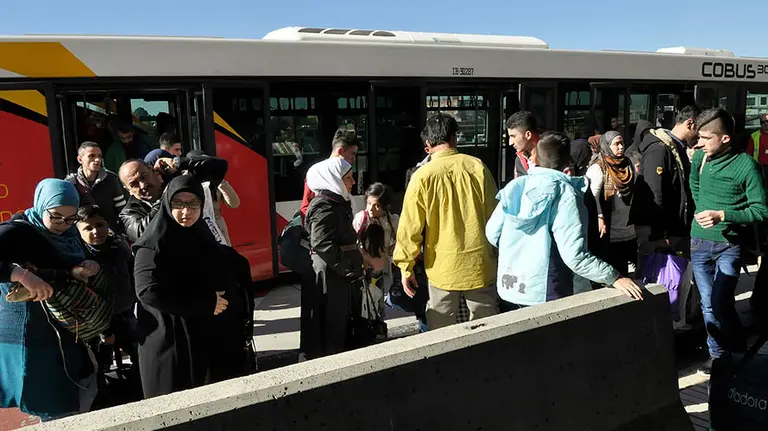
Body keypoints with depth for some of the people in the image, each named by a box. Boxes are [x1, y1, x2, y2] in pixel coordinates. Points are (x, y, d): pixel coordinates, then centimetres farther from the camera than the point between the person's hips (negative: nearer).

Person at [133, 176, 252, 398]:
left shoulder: (205, 237, 9)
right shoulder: (154, 245, -10)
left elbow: (233, 281, 19)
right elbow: (148, 291, -23)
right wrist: (204, 304, -19)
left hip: (217, 340, 6)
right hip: (173, 344, -6)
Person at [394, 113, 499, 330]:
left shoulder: (423, 175, -8)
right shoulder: (477, 167, -4)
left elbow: (410, 227, -7)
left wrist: (406, 266, 3)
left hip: (443, 267, -2)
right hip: (480, 264, 2)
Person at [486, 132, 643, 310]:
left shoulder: (515, 187, -2)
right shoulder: (564, 193, -16)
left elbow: (492, 234, 3)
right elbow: (575, 255, -23)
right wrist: (615, 278, -16)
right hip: (544, 295, -4)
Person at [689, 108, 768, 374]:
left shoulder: (746, 165, -14)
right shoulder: (699, 158, 0)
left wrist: (722, 215, -24)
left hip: (729, 245, -4)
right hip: (699, 242, 5)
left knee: (720, 303, -11)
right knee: (708, 303, 9)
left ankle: (741, 355, 14)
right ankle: (718, 355, 24)